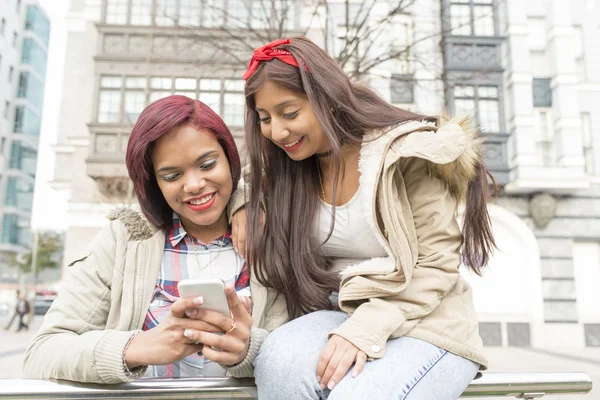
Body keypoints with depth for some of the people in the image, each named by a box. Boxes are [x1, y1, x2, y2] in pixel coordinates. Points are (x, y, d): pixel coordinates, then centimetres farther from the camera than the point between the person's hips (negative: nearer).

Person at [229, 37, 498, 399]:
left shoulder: (406, 152, -13)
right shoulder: (289, 167, 3)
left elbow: (436, 263, -12)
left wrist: (365, 328, -22)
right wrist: (243, 205, 0)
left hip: (426, 326, -4)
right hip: (339, 316, 4)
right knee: (279, 358, -28)